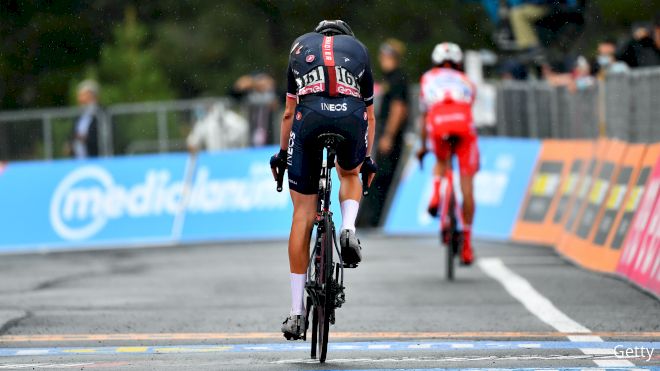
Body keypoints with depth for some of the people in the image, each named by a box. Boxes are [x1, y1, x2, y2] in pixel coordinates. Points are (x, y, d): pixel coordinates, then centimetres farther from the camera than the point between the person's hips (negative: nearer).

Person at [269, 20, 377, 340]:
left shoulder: (301, 46, 32)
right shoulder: (358, 49, 32)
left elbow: (289, 113, 34)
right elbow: (369, 115, 37)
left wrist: (282, 153, 45)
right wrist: (368, 158, 48)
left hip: (310, 116, 0)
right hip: (351, 117, 0)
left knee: (303, 215, 7)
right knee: (350, 174, 36)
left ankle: (296, 313, 7)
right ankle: (348, 229, 4)